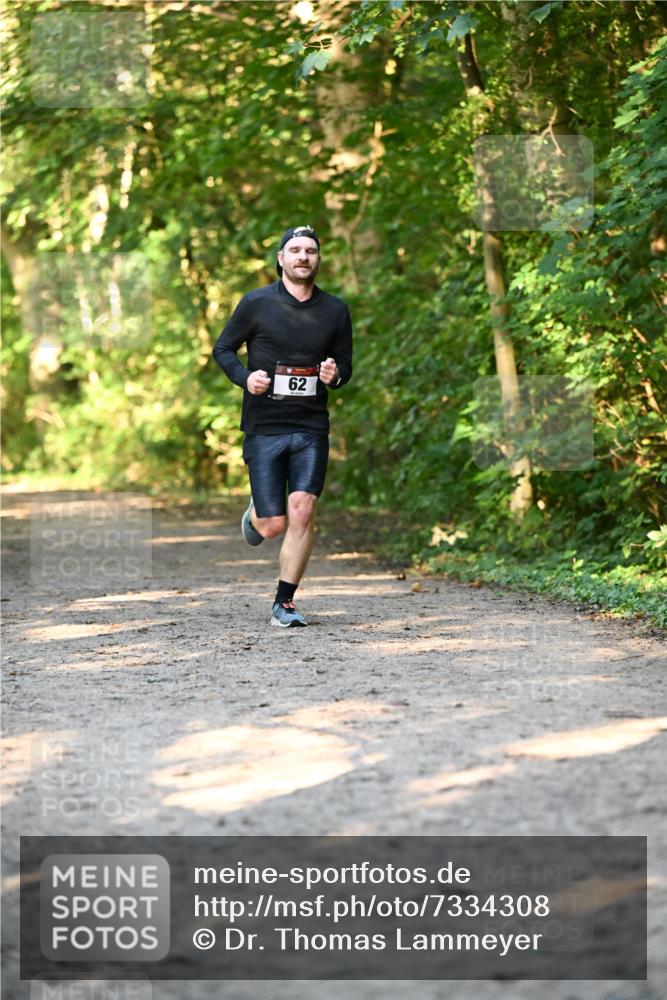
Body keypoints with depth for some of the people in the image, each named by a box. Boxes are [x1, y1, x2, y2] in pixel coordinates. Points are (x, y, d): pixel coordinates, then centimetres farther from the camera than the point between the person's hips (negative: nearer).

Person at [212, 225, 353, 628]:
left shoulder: (335, 310, 6)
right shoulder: (257, 303, -1)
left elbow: (346, 363, 16)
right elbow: (223, 348, 7)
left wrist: (336, 375, -8)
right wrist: (244, 377, -12)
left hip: (311, 428, 2)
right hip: (264, 428, -2)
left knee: (302, 513, -12)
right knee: (274, 525, -2)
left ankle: (285, 603, 2)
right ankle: (255, 514, 38)